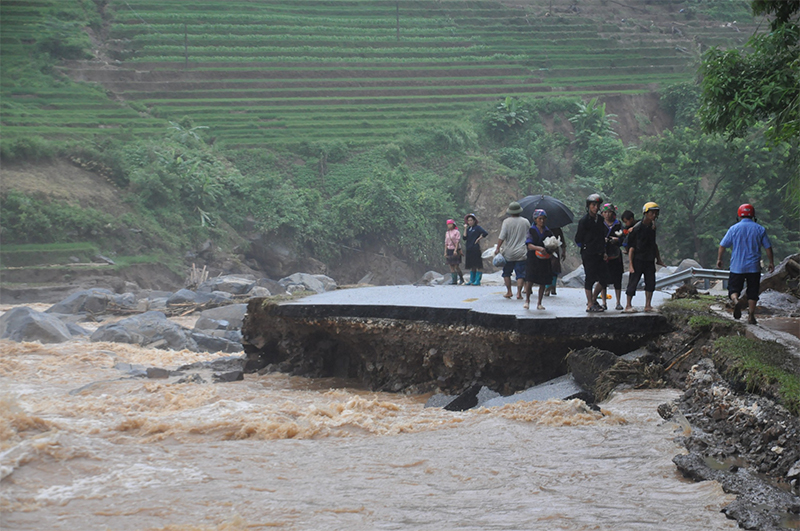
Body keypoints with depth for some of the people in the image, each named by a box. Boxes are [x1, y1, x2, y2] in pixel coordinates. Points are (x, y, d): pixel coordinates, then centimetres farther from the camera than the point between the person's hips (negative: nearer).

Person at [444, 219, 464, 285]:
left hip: (456, 250, -6)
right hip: (449, 250, 6)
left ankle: (461, 279, 7)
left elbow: (457, 241, -11)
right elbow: (446, 243, 16)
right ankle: (454, 280, 1)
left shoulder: (456, 232, -4)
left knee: (456, 266, -8)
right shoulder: (447, 233, 14)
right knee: (451, 266, 1)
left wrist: (455, 250, -19)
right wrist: (445, 252, 9)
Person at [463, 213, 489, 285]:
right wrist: (465, 229, 1)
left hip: (476, 249, -7)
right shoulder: (468, 228, 15)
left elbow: (485, 233, -16)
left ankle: (477, 281, -6)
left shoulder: (477, 227, -4)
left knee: (478, 266, -5)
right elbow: (465, 238, 5)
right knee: (471, 266, 11)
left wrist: (479, 239, -10)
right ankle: (472, 280, 16)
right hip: (469, 249, 7)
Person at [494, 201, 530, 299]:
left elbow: (502, 237, -12)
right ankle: (519, 293, -7)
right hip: (521, 253, 1)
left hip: (508, 253, -1)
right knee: (520, 274, 2)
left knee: (506, 273, 14)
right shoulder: (525, 222, 2)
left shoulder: (506, 221, -6)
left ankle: (509, 292, 13)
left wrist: (498, 248, -7)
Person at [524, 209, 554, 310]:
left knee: (543, 282, 3)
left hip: (545, 260, 3)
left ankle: (539, 303, 13)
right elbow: (529, 245, -11)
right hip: (532, 259, -3)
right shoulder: (531, 231, 1)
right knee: (530, 280, -10)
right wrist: (539, 248, -28)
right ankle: (527, 300, 11)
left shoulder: (548, 232, 10)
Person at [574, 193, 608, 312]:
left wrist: (604, 251, 12)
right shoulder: (584, 221, -8)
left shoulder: (600, 219, 12)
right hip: (588, 255, -7)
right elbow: (578, 239, -5)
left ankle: (593, 299, 22)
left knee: (604, 279, 6)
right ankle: (590, 304, 3)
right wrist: (586, 248, 1)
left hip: (599, 254, 7)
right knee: (590, 279, -4)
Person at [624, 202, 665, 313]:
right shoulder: (637, 228, -12)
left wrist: (658, 259, 20)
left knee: (651, 282, 5)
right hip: (638, 259, -6)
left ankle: (648, 305, 13)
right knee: (633, 282, -1)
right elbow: (631, 247, -11)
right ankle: (628, 306, 7)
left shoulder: (653, 227, 8)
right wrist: (630, 264, -15)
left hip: (649, 260, 6)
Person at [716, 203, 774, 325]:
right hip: (754, 267, 1)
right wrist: (771, 263, 15)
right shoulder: (760, 229, 1)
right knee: (752, 292, 8)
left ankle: (736, 300, -25)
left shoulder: (734, 229, -1)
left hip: (737, 267, -1)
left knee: (734, 288, 6)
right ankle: (751, 316, 6)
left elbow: (723, 245, 3)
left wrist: (719, 259, 17)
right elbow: (768, 247, 4)